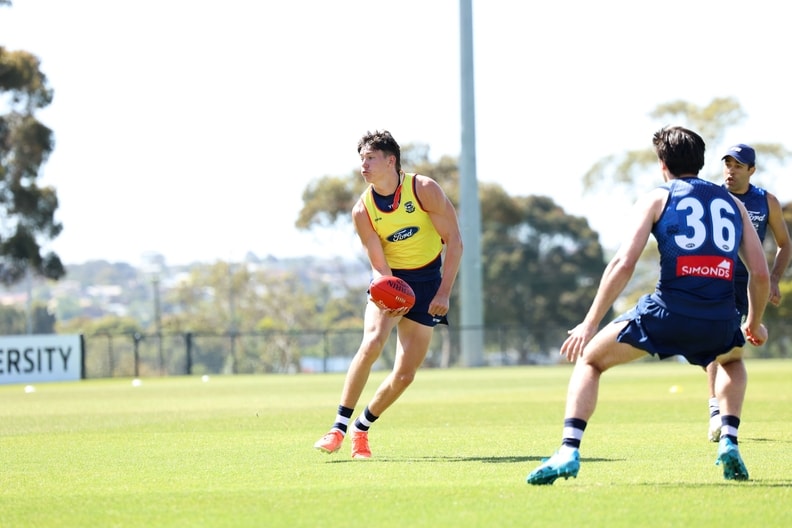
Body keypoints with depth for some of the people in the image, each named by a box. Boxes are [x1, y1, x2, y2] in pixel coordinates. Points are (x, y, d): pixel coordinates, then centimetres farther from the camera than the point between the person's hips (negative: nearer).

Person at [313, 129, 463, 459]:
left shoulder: (423, 189, -15)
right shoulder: (362, 211, -12)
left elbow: (454, 241, -10)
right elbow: (379, 265, -13)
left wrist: (444, 293, -16)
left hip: (427, 282, 0)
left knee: (405, 375, -3)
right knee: (371, 343, -28)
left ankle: (362, 427, 20)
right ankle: (339, 428, -23)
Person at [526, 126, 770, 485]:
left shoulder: (657, 199, 10)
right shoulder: (733, 204, 20)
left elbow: (623, 263, -2)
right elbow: (761, 274, 17)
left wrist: (589, 325, -1)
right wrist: (754, 324, 34)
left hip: (667, 312, -3)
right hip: (720, 321, 3)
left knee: (588, 359, 17)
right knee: (733, 360, 40)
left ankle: (568, 451, -3)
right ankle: (728, 443, 18)